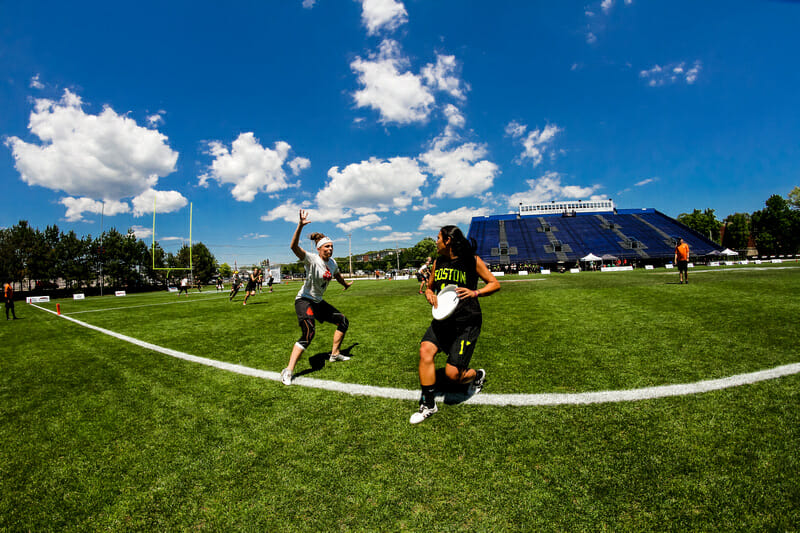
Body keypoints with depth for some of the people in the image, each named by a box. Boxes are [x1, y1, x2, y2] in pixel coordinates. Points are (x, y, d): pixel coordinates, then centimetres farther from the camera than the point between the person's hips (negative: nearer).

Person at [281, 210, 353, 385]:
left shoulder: (332, 263, 2)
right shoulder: (311, 259, -18)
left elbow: (337, 275, 26)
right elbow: (294, 247, -37)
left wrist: (345, 284, 44)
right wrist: (300, 226, -48)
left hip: (318, 302, 8)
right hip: (304, 300, -8)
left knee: (343, 321, 11)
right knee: (309, 333, -26)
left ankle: (334, 354, 28)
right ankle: (288, 371, -20)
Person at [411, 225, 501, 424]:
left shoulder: (472, 261, -5)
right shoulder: (438, 262, 9)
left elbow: (495, 283, 0)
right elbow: (429, 286, 22)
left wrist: (475, 292, -18)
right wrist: (429, 294, -2)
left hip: (467, 322, -5)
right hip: (442, 319, 5)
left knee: (452, 373, -7)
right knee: (425, 351, -20)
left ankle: (477, 375, 31)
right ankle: (428, 404, -3)